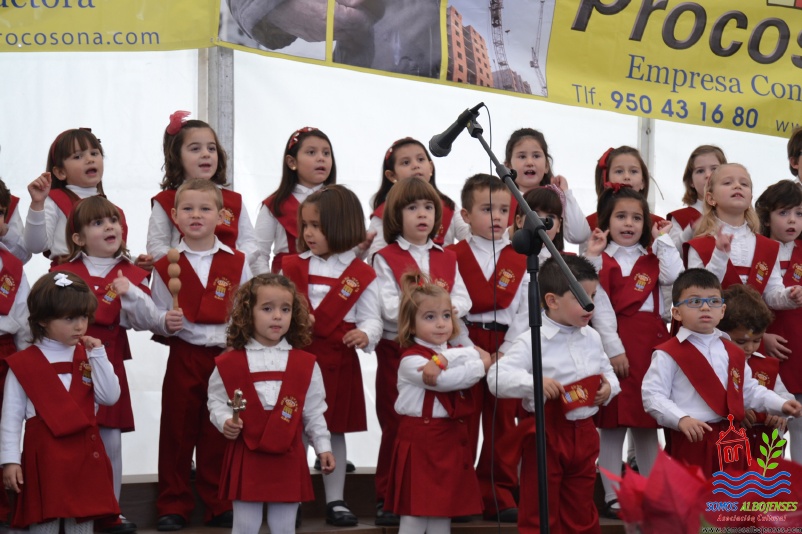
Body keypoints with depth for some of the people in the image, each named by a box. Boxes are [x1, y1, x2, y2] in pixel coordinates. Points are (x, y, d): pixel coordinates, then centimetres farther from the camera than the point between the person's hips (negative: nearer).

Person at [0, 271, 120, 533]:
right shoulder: (23, 363, -4)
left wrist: (97, 355, -8)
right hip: (43, 456, -4)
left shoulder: (89, 357, 7)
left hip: (85, 454, 4)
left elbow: (110, 397, -4)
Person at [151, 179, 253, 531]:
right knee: (177, 432, 3)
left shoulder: (237, 264, 5)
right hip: (183, 357, 0)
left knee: (220, 434, 6)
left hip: (226, 357, 0)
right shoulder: (166, 266, 4)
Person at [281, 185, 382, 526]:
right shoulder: (292, 268, 5)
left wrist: (365, 334, -26)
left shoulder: (361, 275, -2)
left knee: (334, 431, 9)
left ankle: (335, 501, 17)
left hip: (339, 364, -1)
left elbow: (371, 318, -6)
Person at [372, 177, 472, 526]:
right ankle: (388, 499, 10)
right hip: (397, 350, -4)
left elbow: (462, 300, 2)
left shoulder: (447, 259, 13)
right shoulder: (386, 258, -1)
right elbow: (389, 307, -13)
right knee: (396, 425, 2)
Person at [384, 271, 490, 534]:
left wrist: (443, 360, -26)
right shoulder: (411, 360, -11)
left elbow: (478, 354, -10)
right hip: (420, 441, -7)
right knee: (415, 512, -5)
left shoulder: (454, 353, 12)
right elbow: (444, 381, -24)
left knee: (444, 511, 12)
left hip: (450, 440, 7)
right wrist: (481, 366, -13)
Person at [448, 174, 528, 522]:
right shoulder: (454, 257, 1)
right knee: (463, 425, 2)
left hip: (506, 351, 2)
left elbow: (525, 310, 2)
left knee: (502, 425, 5)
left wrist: (506, 350, -9)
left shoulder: (520, 261, 7)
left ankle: (499, 497, 12)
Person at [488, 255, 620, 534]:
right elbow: (497, 377, -20)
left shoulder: (592, 338, 6)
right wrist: (534, 382, -34)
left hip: (584, 432, 5)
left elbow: (608, 372, 18)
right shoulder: (533, 341, -14)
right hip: (546, 434, -5)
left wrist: (609, 387, -5)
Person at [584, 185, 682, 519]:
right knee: (613, 423, -1)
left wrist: (663, 240, -2)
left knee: (647, 423, 10)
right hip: (615, 343, -4)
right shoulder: (600, 259, 0)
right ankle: (612, 496, 4)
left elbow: (674, 276, -8)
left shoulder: (652, 258, 13)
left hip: (652, 342, 4)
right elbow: (600, 307, -8)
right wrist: (613, 348, -15)